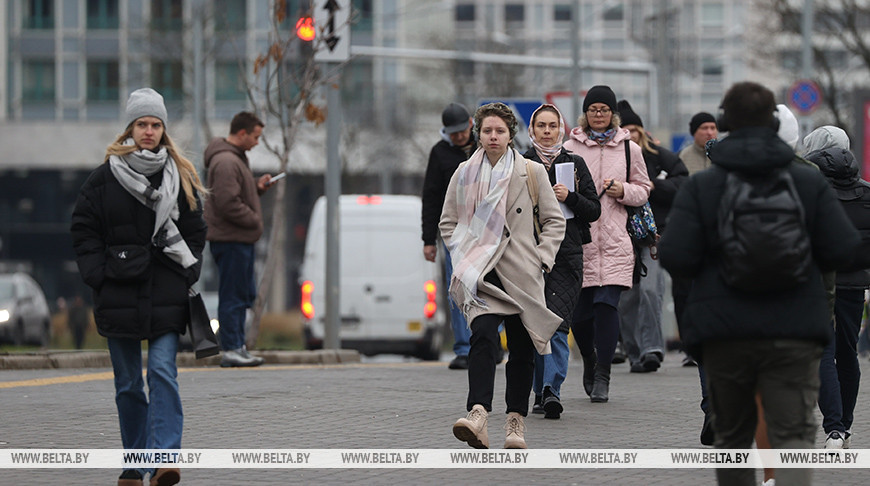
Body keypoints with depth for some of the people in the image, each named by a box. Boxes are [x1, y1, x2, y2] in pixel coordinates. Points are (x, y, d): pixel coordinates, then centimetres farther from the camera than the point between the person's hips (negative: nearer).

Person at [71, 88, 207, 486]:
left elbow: (195, 230, 13)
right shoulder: (105, 177, 2)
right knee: (128, 384, 8)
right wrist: (97, 275, -6)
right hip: (120, 295, 0)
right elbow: (83, 228, 4)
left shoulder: (180, 176, 6)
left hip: (167, 296, 0)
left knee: (163, 374, -14)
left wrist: (188, 272, 2)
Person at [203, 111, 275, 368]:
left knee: (245, 295, 15)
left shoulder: (236, 158, 18)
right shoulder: (226, 161, -17)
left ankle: (237, 346, 20)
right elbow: (228, 204, -23)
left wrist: (258, 187, 8)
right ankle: (230, 349, -5)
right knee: (233, 296, -7)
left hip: (241, 239, 11)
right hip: (230, 239, -11)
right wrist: (255, 221, -14)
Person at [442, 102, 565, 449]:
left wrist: (542, 257, -1)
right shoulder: (464, 174, 10)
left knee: (522, 348, 4)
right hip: (481, 275, -1)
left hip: (521, 273, 1)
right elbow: (447, 222, 19)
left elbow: (554, 220, 10)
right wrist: (464, 256, 6)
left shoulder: (532, 172, 5)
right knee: (483, 336, -21)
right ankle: (478, 414, -35)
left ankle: (516, 421, 17)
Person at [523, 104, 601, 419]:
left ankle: (551, 390, -23)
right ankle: (541, 392, 15)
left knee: (557, 324, -15)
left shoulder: (575, 164, 9)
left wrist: (570, 197, -10)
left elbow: (594, 211, 6)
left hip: (566, 254, -1)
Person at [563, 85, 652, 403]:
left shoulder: (629, 149, 9)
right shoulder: (570, 148, 8)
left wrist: (624, 191, -5)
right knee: (579, 311, 1)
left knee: (606, 304, -13)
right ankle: (590, 363, 28)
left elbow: (644, 190, 15)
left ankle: (602, 376, -6)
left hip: (615, 240, -1)